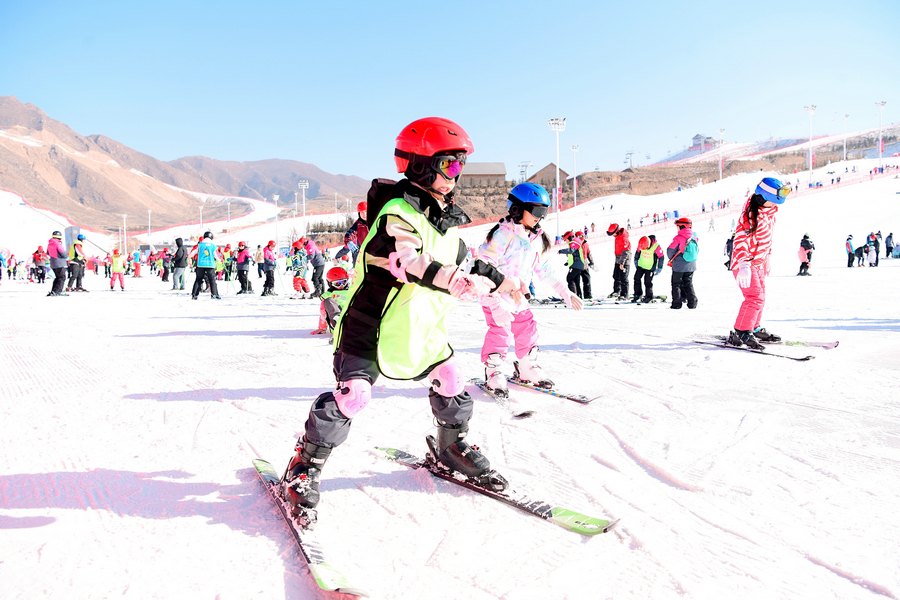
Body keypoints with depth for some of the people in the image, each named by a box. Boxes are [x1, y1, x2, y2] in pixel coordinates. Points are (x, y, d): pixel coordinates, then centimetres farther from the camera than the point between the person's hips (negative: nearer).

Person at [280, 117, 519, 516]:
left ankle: (451, 447, 34)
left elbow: (462, 259, 24)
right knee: (353, 392, -14)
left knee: (452, 382, 11)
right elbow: (407, 261, -38)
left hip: (423, 326, 9)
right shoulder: (398, 210, -21)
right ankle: (306, 463, 5)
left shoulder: (446, 218, 10)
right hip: (373, 323, -8)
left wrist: (498, 280, 27)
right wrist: (455, 282, -51)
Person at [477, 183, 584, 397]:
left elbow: (544, 268, 15)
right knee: (500, 332, -11)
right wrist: (495, 301, -30)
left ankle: (527, 368, 28)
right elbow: (485, 265, -23)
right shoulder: (504, 234, -19)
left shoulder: (537, 239, 6)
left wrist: (564, 291, 10)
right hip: (495, 296, -7)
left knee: (527, 329, 10)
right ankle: (493, 373, 6)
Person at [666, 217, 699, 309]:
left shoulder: (678, 238, -15)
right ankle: (692, 302, 11)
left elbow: (670, 250, -13)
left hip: (679, 266, -6)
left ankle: (676, 303, 2)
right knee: (688, 283, 15)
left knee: (676, 284, 5)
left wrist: (671, 259, 6)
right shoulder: (695, 237, 4)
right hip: (691, 266, 6)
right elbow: (697, 250, 12)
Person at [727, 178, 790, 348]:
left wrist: (766, 259, 26)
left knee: (760, 297, 18)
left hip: (759, 262, 10)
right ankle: (740, 333, -14)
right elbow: (741, 240, -34)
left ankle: (754, 329, 33)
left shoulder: (769, 212, 8)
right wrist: (743, 264, -46)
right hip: (745, 263, -10)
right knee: (755, 297, -19)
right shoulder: (751, 215, -23)